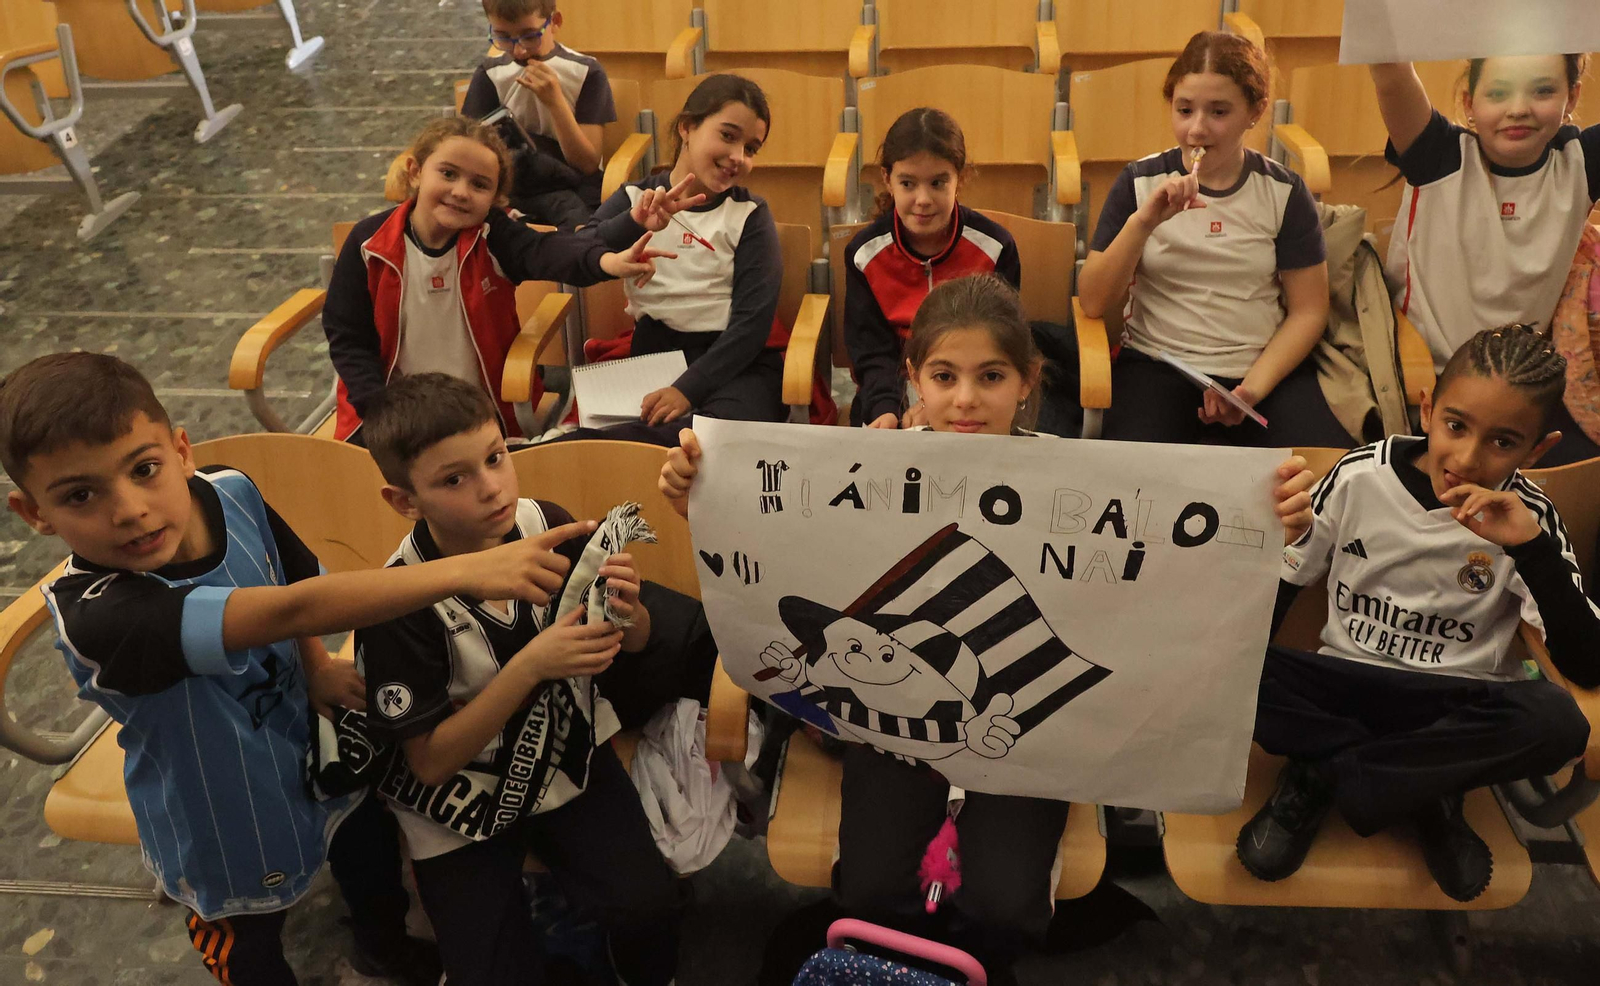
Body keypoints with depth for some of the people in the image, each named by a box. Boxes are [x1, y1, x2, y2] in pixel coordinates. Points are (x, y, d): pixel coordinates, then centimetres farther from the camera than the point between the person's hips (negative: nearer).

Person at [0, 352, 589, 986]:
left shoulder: (234, 496, -21)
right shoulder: (93, 614, -40)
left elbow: (299, 577, 2)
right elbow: (290, 610, -50)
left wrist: (317, 667, -14)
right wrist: (464, 571, -56)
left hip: (319, 751, 5)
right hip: (227, 827, -5)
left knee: (370, 847, 29)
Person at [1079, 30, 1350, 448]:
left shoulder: (1285, 192, 4)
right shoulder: (1139, 183, 3)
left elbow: (1308, 311, 5)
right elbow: (1094, 303, -4)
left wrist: (1253, 388, -11)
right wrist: (1142, 222, -19)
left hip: (1266, 367, 1)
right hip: (1157, 366, -1)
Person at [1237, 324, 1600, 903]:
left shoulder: (1529, 517, -7)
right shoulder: (1361, 477, -6)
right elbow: (1272, 601, 1)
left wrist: (1533, 548, -27)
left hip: (1456, 705, 0)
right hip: (1345, 683, 1)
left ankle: (1318, 778, -18)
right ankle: (1424, 791, -14)